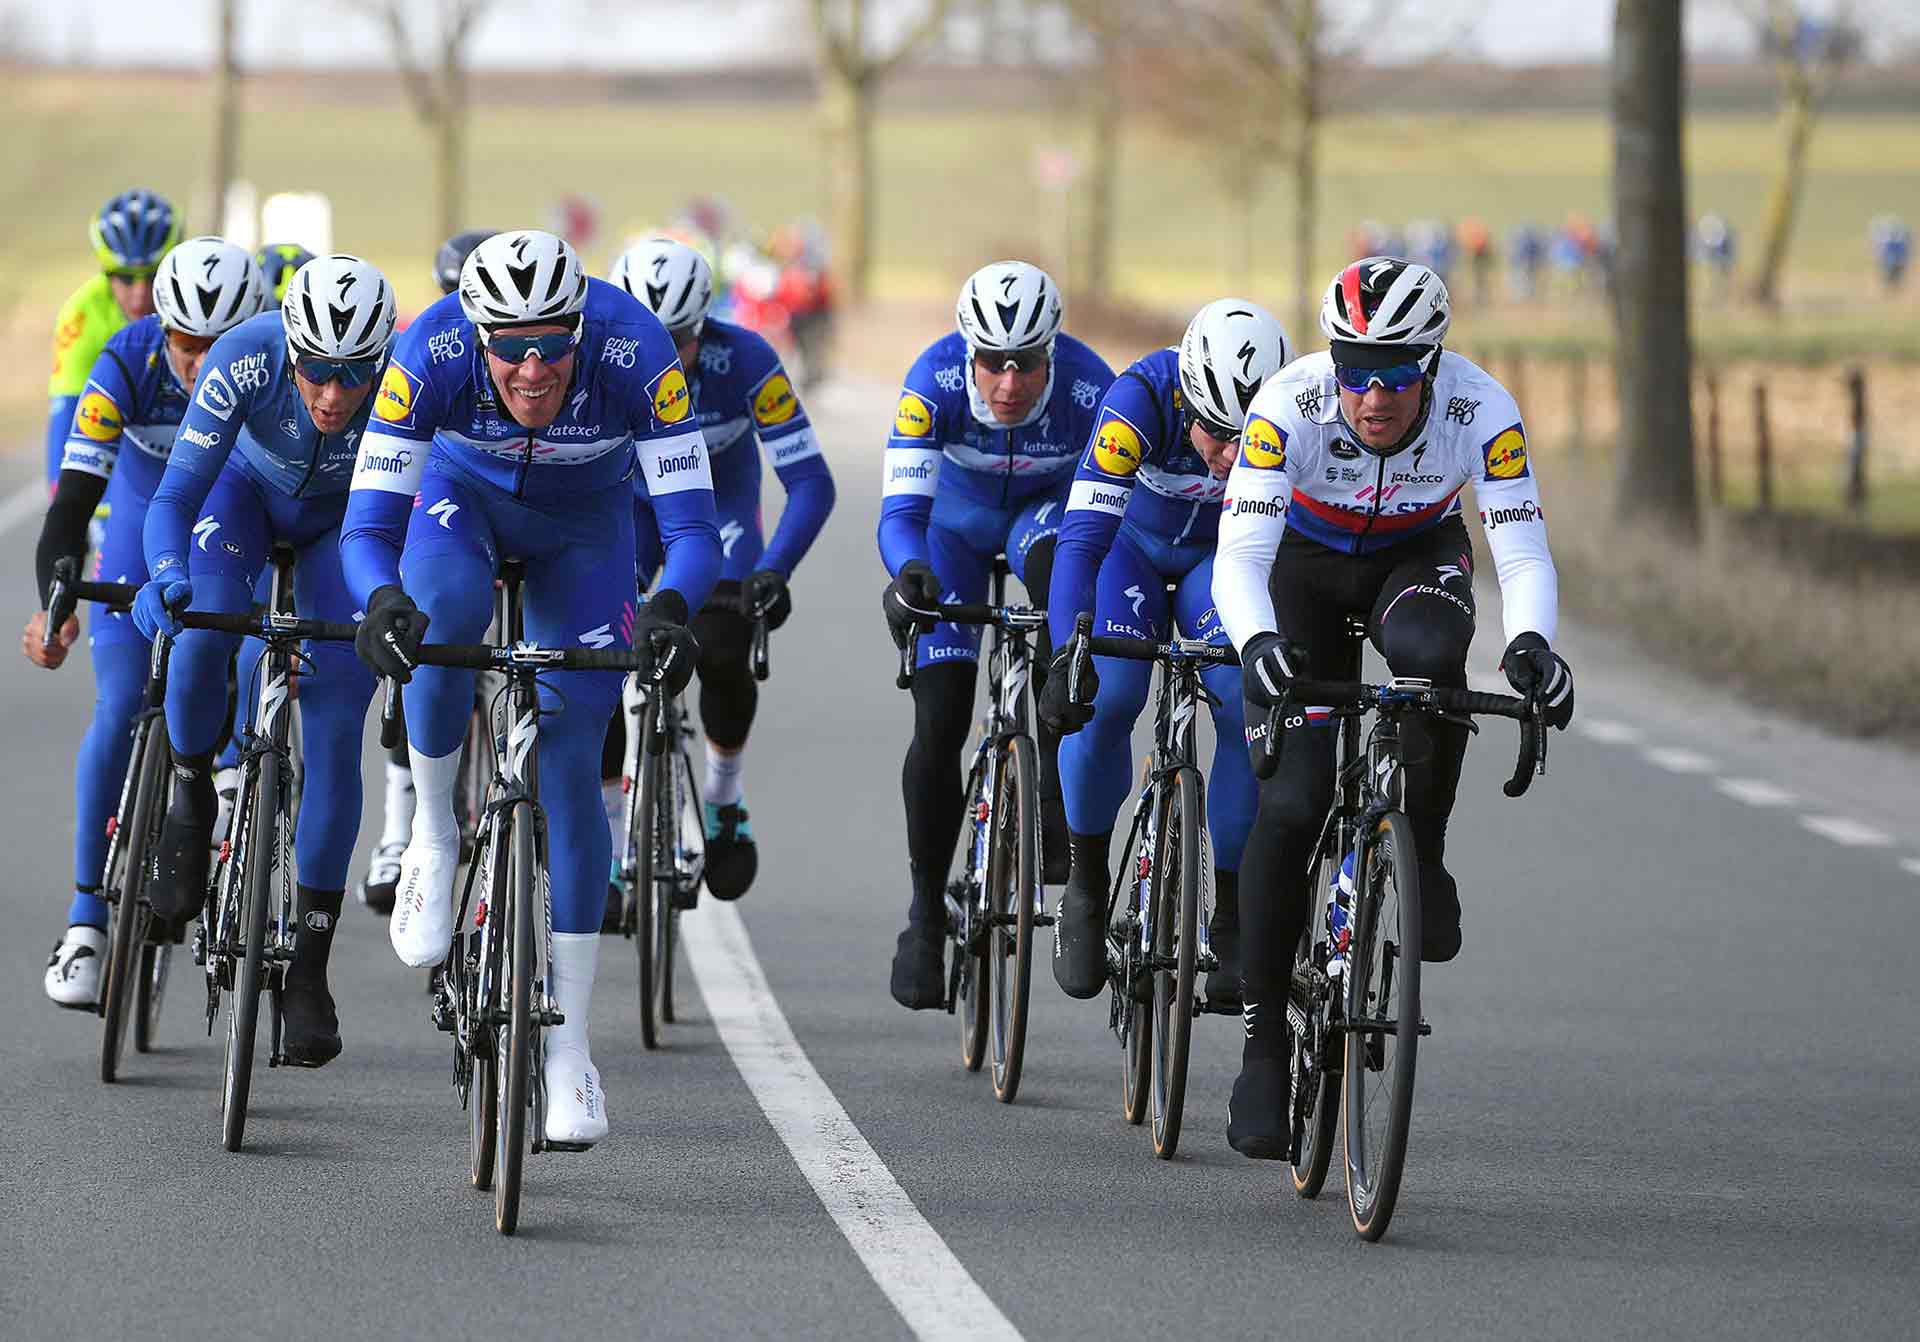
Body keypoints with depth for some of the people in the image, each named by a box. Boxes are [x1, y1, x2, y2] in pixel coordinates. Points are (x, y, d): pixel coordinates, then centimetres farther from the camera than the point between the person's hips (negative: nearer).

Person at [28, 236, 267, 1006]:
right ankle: (87, 923, -8)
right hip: (145, 530, 0)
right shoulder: (128, 365, -30)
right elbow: (74, 495, -33)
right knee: (120, 714, -13)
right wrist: (54, 603, -50)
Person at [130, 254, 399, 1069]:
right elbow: (175, 495, -36)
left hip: (346, 520, 0)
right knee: (204, 632, -31)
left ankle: (308, 971, -2)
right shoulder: (244, 360, -36)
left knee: (334, 732, -10)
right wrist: (166, 579, -56)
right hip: (250, 490, 0)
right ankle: (191, 794, 0)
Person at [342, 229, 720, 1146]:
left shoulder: (637, 355, -37)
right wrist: (384, 602, -57)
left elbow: (692, 524, -38)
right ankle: (434, 836, -10)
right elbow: (368, 524, -36)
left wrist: (671, 610, -59)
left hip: (584, 521, 0)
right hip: (463, 493, 0)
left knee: (572, 763, -6)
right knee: (447, 615, -36)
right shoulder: (431, 354, -35)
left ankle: (569, 1049, 1)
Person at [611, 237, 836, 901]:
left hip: (720, 503, -1)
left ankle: (724, 797, 9)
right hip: (628, 500, 1)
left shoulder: (745, 361, -33)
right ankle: (607, 843, 0)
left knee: (723, 656, -21)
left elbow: (810, 480, -32)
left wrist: (771, 572, -46)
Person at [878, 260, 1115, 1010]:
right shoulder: (935, 383, -34)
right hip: (956, 519, 0)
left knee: (1060, 575, -37)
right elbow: (901, 510, -39)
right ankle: (926, 911, 9)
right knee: (939, 726, -9)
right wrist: (908, 573, -61)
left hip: (1044, 511, 0)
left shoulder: (1089, 389, -34)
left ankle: (1058, 800, -26)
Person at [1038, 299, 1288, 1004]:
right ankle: (1087, 888, -2)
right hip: (1133, 546, -1)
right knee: (1103, 699, -25)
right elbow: (1081, 537, -41)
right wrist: (1068, 658, -52)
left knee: (1249, 709, -22)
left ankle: (1231, 920, -7)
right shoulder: (1143, 398, -36)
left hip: (1221, 559, 1)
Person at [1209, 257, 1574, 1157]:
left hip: (1418, 556, 1)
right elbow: (1239, 557, -40)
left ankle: (1421, 862, -13)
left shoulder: (1481, 414, -30)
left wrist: (1530, 639, -54)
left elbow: (1522, 548, -33)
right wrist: (1257, 640, -60)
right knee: (1289, 807, -14)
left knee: (1430, 655, -37)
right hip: (1305, 562, -1)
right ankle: (1263, 1043, -1)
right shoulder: (1290, 406, -34)